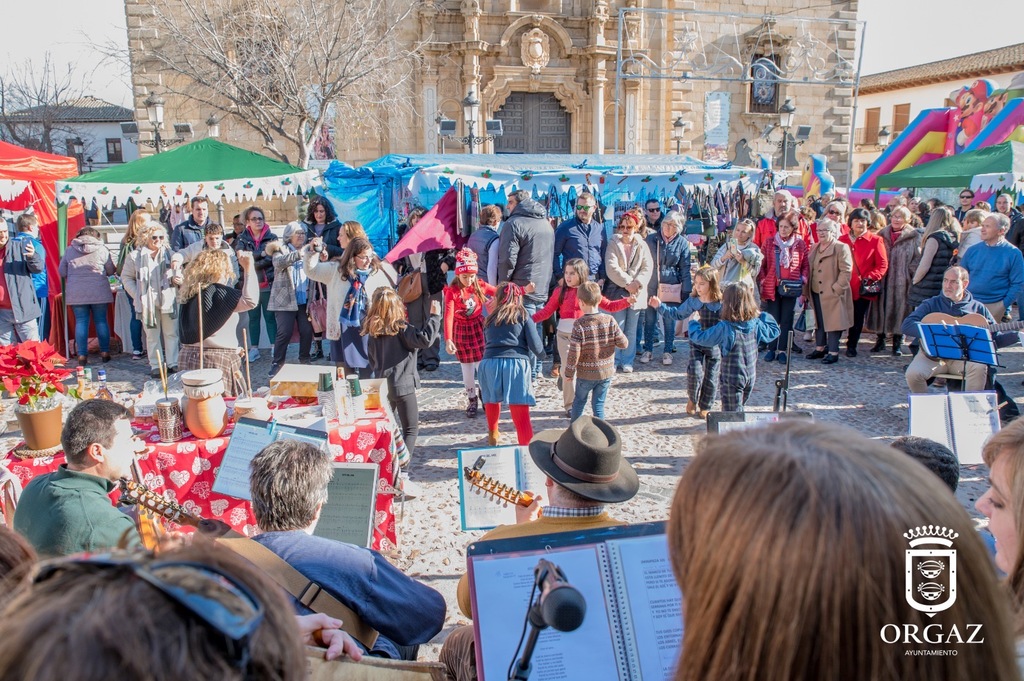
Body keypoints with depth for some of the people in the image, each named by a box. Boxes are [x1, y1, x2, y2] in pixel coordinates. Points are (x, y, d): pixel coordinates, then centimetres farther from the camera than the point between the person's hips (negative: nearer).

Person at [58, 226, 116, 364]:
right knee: (101, 321, 7)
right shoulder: (102, 249, -2)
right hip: (99, 291, -1)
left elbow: (61, 272, 9)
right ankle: (105, 352, 10)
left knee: (81, 322, 5)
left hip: (76, 293, 1)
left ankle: (82, 355, 4)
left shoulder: (70, 250, 3)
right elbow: (111, 271, 3)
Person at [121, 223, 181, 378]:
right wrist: (137, 295, -4)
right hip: (147, 302, -1)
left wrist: (176, 279, -15)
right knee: (152, 335, 7)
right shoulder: (135, 256, 1)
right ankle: (156, 365, 13)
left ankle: (173, 363, 14)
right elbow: (126, 278, 6)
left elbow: (178, 274, 9)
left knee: (171, 333, 6)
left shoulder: (169, 253, 4)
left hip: (168, 300, 1)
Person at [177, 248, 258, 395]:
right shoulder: (216, 291, -13)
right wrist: (248, 268, -18)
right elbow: (250, 301, -26)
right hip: (215, 361, -8)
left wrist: (231, 348, 23)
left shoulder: (191, 293, 12)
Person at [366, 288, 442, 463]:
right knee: (411, 428, 4)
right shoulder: (401, 328, -14)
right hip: (403, 385, -6)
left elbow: (372, 358, 13)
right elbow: (424, 339, -25)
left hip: (382, 385, 6)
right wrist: (435, 316, -19)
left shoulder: (373, 332, 4)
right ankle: (402, 460, -10)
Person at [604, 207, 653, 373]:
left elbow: (648, 267, 0)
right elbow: (611, 267, -10)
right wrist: (627, 283, -15)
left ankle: (627, 361, 18)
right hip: (617, 292, -2)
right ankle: (614, 360, 9)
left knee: (631, 330, 8)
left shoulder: (642, 245, 7)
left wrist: (637, 283, -15)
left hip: (636, 294, 2)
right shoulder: (613, 243, 0)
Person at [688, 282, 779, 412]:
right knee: (739, 408, 23)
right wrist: (763, 315, 20)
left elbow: (700, 337, -14)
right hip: (751, 376, 6)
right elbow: (773, 331, 13)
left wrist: (694, 322, 3)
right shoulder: (756, 324, -6)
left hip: (732, 378, -6)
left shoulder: (724, 328, -22)